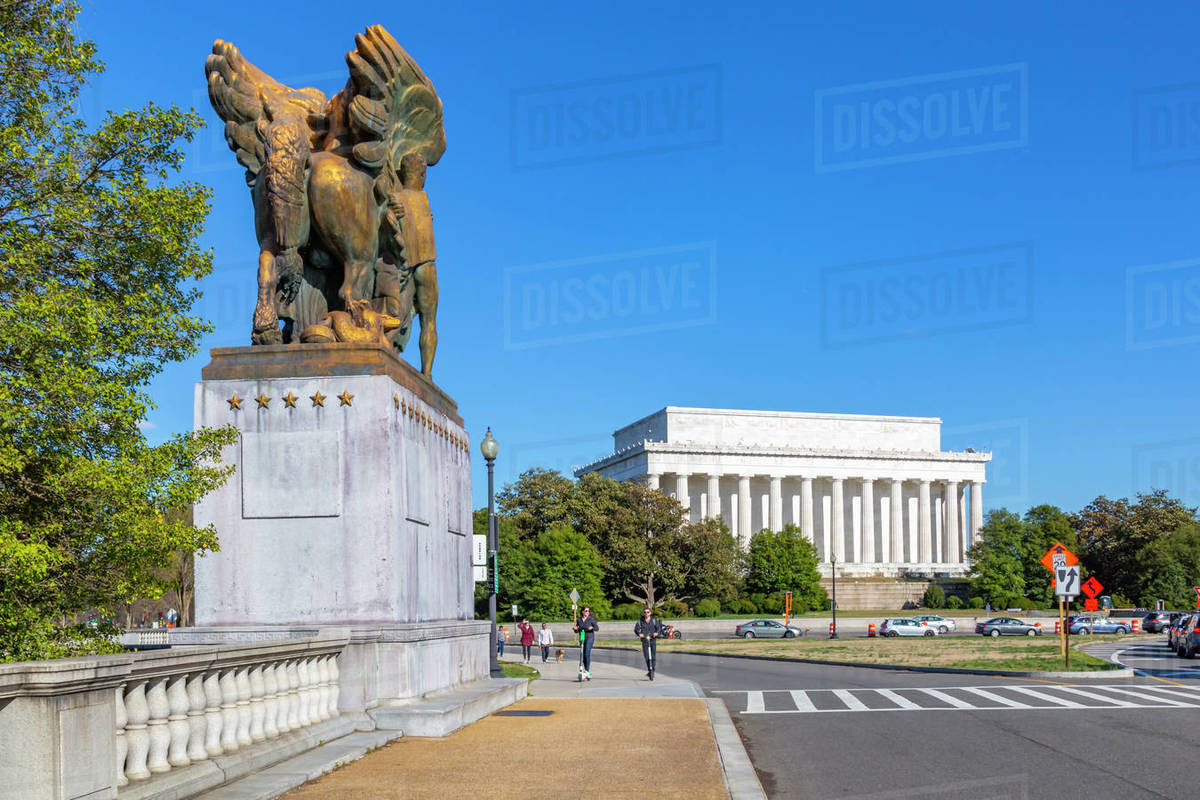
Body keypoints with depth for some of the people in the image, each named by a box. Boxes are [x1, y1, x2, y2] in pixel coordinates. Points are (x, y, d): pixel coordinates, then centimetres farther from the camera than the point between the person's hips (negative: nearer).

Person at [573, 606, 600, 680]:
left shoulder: (591, 619, -2)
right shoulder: (579, 620, 9)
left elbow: (597, 628, -4)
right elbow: (577, 631, 14)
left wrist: (592, 628, -24)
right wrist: (575, 629, -8)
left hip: (589, 638, -5)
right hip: (582, 639, 5)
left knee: (587, 654, -19)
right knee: (583, 656, 5)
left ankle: (587, 671, -20)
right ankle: (588, 673, 15)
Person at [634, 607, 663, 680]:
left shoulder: (654, 620, 2)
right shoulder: (640, 621, 2)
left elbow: (658, 627, -7)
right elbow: (636, 628, -9)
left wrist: (657, 633, -29)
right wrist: (639, 634, -30)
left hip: (653, 640, 0)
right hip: (645, 641, 0)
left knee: (653, 657, -8)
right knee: (646, 657, -3)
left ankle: (653, 670, 4)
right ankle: (649, 671, 15)